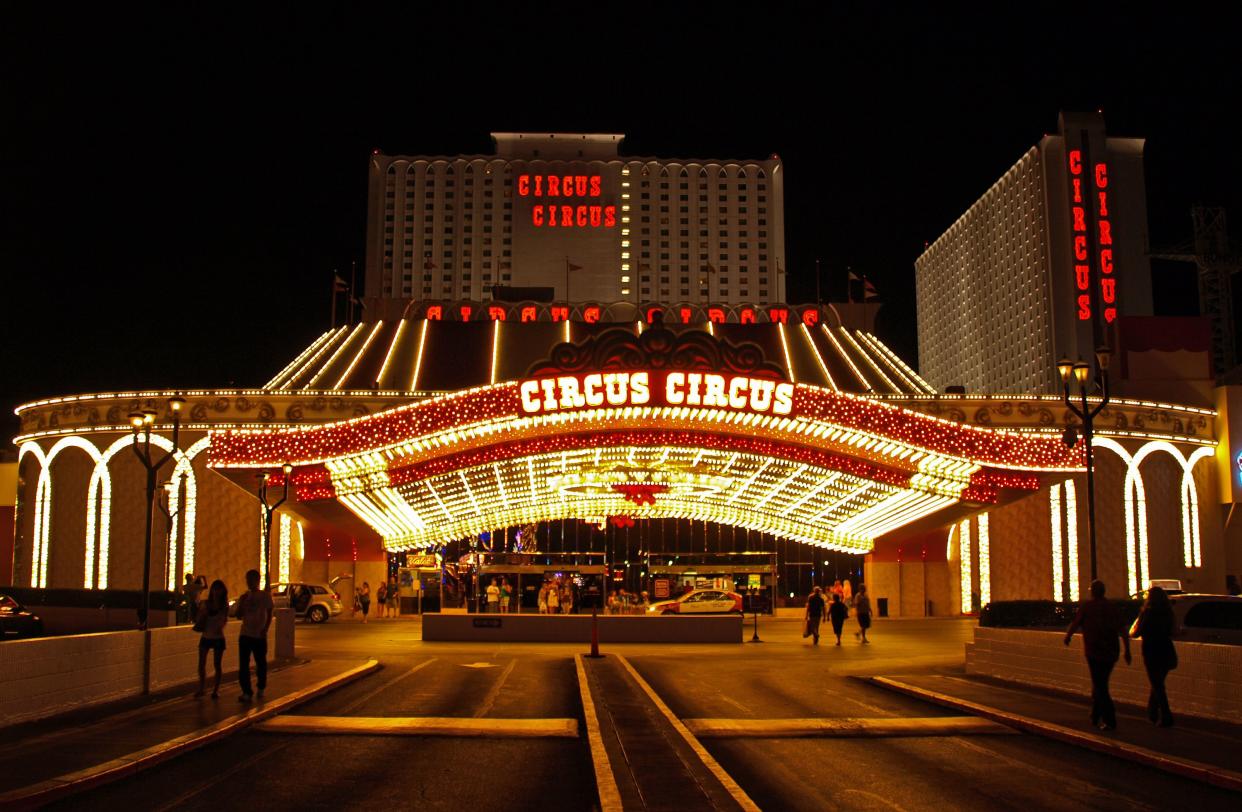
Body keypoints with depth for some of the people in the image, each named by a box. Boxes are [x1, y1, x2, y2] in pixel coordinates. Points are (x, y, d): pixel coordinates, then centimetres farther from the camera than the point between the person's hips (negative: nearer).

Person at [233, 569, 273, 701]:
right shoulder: (244, 597, 8)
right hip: (245, 635, 3)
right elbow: (237, 615, 6)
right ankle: (246, 692, -2)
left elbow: (269, 614, -3)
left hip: (259, 635, -3)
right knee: (243, 665, -4)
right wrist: (242, 603, -9)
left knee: (261, 663, 9)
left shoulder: (265, 595, -2)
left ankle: (261, 688, 28)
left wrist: (265, 629, -13)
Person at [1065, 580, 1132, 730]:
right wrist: (1127, 651, 1)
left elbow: (1075, 624, -2)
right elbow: (1122, 631, 0)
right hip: (1111, 653, 5)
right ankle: (1095, 717, 27)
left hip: (1094, 652, -5)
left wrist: (1067, 637, 17)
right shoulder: (1112, 608, 7)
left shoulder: (1086, 606, -4)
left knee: (1100, 687, -4)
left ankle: (1110, 721, -13)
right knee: (1100, 684, 20)